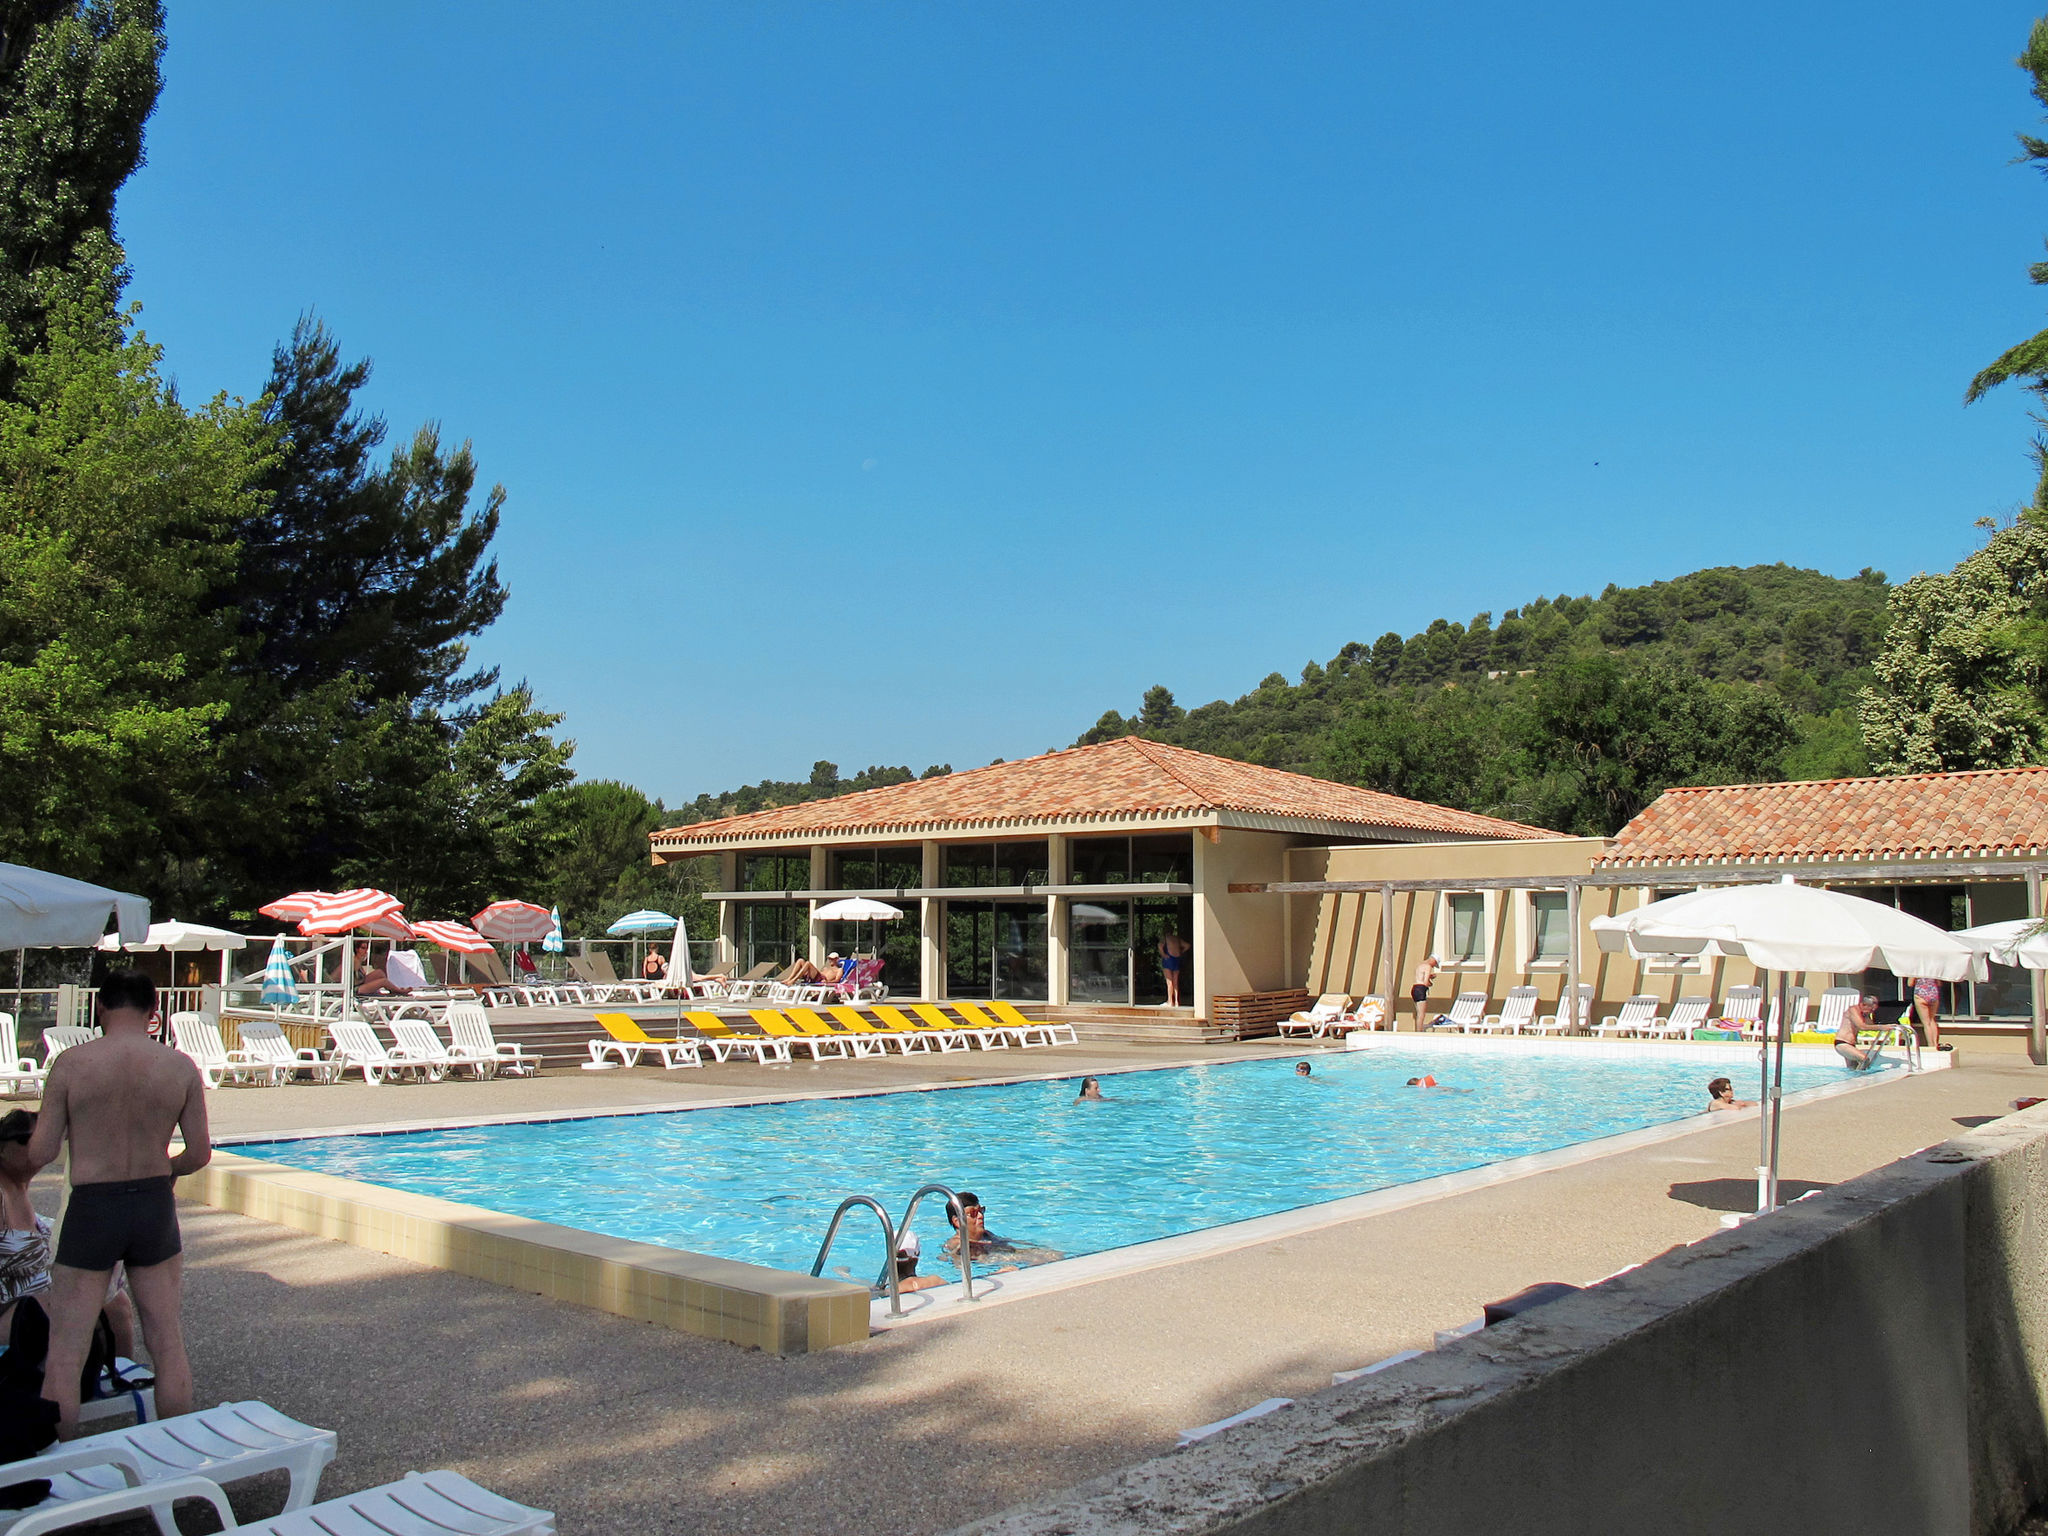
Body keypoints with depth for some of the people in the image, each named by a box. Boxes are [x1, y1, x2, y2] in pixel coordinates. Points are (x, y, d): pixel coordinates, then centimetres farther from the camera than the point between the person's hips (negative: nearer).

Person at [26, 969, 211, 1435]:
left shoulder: (70, 1064, -10)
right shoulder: (182, 1068, -5)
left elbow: (40, 1154, -8)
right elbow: (200, 1155, -1)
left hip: (92, 1210, -3)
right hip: (156, 1206, 3)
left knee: (64, 1355, 9)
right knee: (168, 1342, 15)